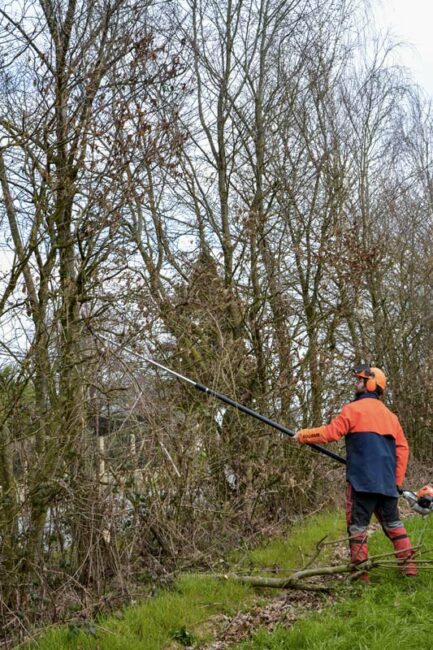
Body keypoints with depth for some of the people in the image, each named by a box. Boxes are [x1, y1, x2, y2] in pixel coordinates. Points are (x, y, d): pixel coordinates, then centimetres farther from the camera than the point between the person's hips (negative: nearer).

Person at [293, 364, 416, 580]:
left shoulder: (354, 408, -3)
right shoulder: (390, 415, 18)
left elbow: (330, 432, -9)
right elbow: (402, 447, 15)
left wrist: (303, 435, 3)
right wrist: (397, 480, 17)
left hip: (362, 479, -6)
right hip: (387, 482, 7)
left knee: (357, 525, -1)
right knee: (392, 522, 14)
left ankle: (360, 573, -1)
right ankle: (409, 565, 12)